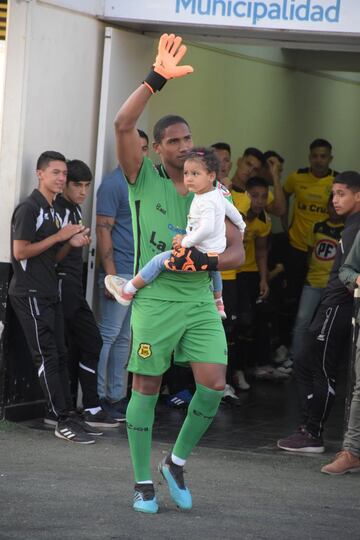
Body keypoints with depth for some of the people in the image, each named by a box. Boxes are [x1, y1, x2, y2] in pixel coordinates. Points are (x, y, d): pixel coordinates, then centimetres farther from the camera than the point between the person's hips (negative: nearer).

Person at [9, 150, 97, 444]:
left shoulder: (53, 211, 16)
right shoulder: (29, 209, -11)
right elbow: (20, 252, -18)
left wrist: (72, 243, 1)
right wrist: (59, 236, -15)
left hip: (49, 293, 9)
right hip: (30, 294, -9)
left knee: (60, 356, 8)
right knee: (47, 357, -8)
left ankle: (69, 415, 11)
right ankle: (63, 422, -8)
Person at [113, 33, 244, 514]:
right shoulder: (144, 180, 1)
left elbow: (237, 252, 8)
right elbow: (122, 126, -15)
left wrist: (203, 261, -13)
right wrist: (157, 79, -23)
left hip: (200, 302, 3)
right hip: (154, 299, -3)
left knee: (214, 384, -9)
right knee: (146, 388, 0)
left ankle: (177, 462, 12)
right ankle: (143, 482, 11)